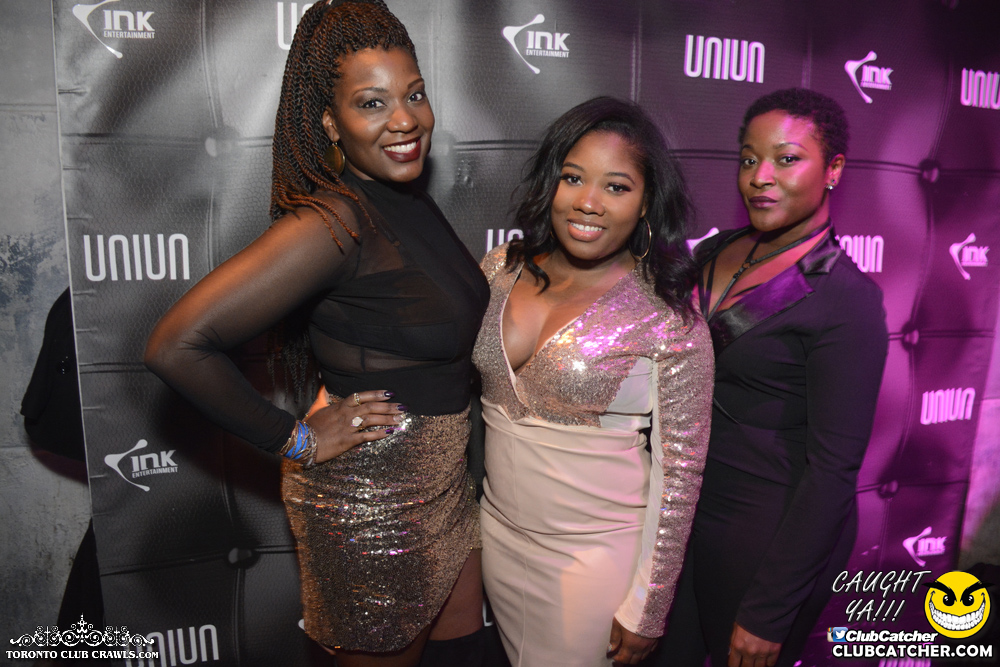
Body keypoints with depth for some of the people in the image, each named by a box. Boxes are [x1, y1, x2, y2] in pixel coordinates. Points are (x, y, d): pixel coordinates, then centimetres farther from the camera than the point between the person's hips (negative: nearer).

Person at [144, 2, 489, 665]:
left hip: (443, 478, 8)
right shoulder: (333, 219, -25)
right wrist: (296, 440, -20)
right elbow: (177, 345, -29)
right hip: (372, 499, -8)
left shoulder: (409, 199, 2)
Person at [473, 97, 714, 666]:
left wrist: (646, 613, -8)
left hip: (596, 556, -4)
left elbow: (678, 473, -12)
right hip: (498, 534, 5)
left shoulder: (670, 319, -18)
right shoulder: (502, 270, -5)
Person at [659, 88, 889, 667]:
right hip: (686, 508, 6)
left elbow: (833, 465, -18)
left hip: (773, 532, -6)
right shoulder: (718, 254, 1)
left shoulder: (846, 298, -18)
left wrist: (768, 614, -16)